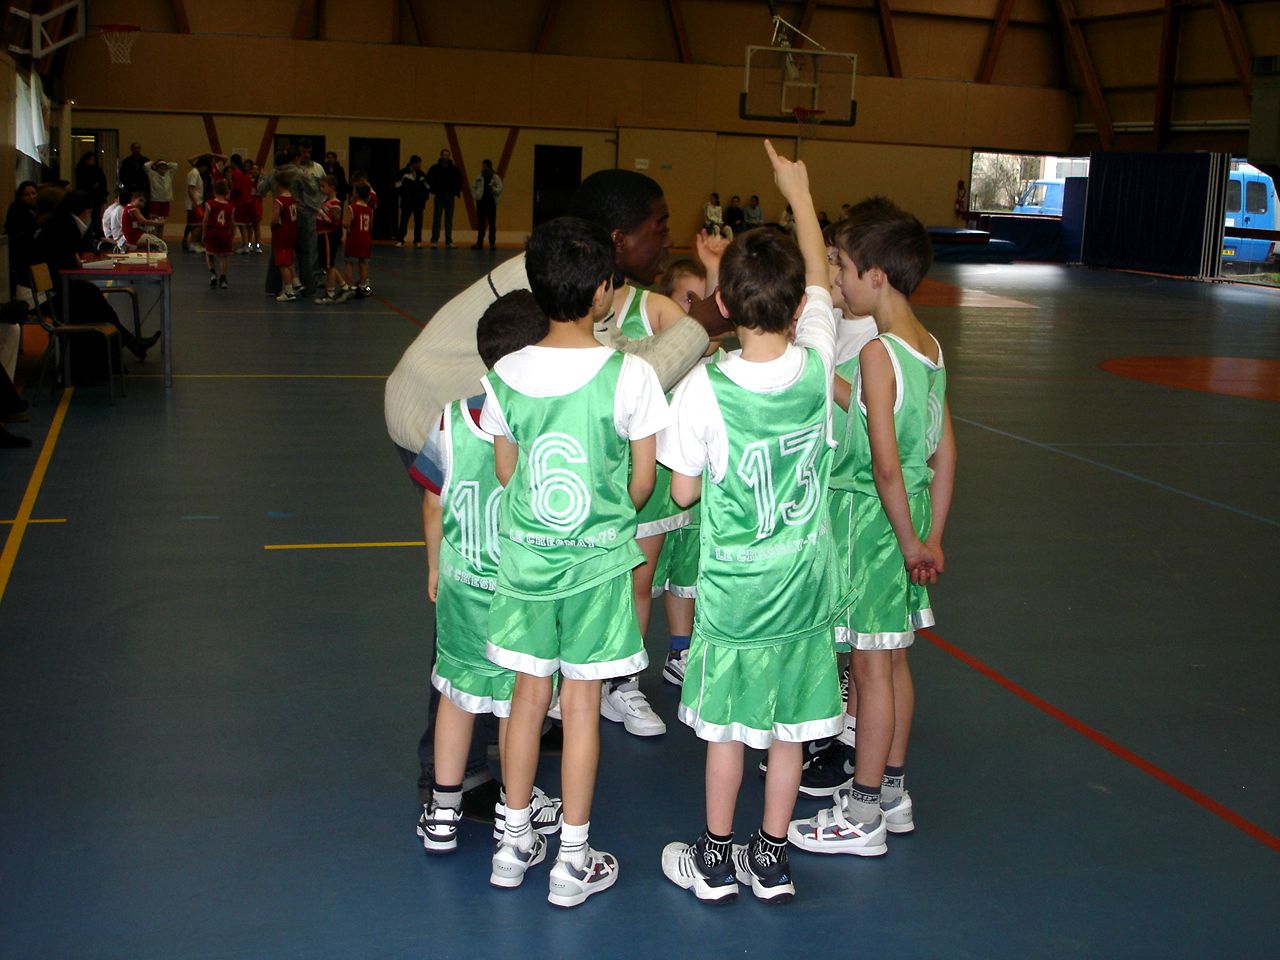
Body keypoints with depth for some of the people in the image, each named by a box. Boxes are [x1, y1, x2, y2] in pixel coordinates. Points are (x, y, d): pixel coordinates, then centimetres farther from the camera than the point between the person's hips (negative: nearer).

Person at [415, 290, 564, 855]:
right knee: (520, 699, 16)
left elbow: (434, 505, 0)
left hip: (461, 584, 3)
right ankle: (515, 808, 33)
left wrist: (435, 566, 16)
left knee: (457, 692, 18)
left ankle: (443, 811, 28)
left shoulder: (451, 421, -11)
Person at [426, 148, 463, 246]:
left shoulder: (454, 169, 5)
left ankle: (449, 241, 7)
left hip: (450, 197, 2)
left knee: (449, 220, 4)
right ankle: (434, 240, 0)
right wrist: (433, 190, -5)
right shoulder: (435, 168, -2)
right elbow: (428, 180, 1)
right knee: (436, 219, -3)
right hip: (439, 196, -2)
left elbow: (459, 181, 16)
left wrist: (456, 191, 7)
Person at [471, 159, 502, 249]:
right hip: (481, 202, 3)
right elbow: (473, 187, 19)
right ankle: (479, 242, 11)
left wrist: (492, 189, -23)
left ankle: (492, 243, 4)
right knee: (480, 223, 6)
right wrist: (475, 196, 6)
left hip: (491, 202, -3)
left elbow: (499, 189, -6)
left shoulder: (495, 178, -2)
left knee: (492, 224, 0)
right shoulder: (479, 178, 9)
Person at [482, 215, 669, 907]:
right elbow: (643, 481, -6)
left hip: (524, 556, 3)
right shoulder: (630, 374, -15)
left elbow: (506, 472, 4)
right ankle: (573, 862, 18)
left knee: (529, 696, 15)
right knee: (581, 706, 7)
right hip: (597, 561, -3)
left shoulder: (506, 374, -6)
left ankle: (514, 843, 27)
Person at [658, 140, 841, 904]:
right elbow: (821, 281, 8)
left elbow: (683, 491, -10)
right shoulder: (817, 363, -11)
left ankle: (716, 861, 26)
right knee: (790, 728, 14)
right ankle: (773, 861, 27)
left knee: (727, 727, 12)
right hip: (804, 581, 3)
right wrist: (800, 193, 18)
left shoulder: (704, 388, -19)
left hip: (733, 585, -2)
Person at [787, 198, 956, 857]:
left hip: (872, 520, -8)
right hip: (909, 519, 8)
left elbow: (885, 464, -24)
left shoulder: (878, 353, -19)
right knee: (894, 660, 17)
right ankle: (891, 794, 30)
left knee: (870, 667, 1)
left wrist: (908, 541, -14)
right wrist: (931, 537, 11)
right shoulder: (929, 348, 6)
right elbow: (945, 454, 8)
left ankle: (862, 817, 12)